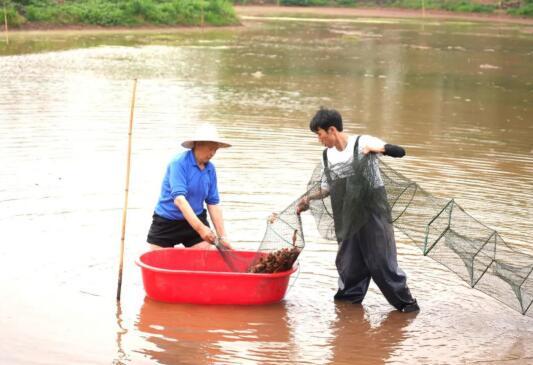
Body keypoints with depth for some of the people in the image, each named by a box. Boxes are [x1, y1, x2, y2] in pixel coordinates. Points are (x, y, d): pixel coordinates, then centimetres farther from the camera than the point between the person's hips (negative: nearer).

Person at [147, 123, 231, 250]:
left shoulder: (210, 169, 0)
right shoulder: (179, 163, -17)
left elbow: (213, 204, 5)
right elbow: (179, 199, -28)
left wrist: (222, 237, -1)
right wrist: (200, 228, -37)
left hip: (196, 219, 4)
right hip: (166, 222, -4)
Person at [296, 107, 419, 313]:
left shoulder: (362, 143, -11)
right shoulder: (327, 155, 7)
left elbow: (400, 152, -15)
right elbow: (327, 187, 17)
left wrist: (378, 148, -32)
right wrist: (309, 199, 2)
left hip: (372, 210, -5)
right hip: (346, 216, 5)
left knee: (380, 259, -4)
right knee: (348, 259, 9)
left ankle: (406, 302, 7)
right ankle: (349, 296, 27)